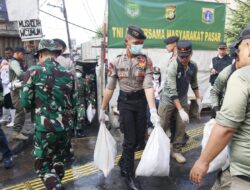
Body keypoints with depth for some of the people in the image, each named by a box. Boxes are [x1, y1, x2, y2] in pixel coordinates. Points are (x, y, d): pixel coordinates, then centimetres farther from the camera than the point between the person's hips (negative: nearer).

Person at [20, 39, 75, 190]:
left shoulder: (33, 72, -8)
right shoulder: (68, 74, 4)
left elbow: (26, 102, -7)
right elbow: (73, 102, 8)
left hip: (45, 126, -5)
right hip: (66, 125, 5)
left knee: (43, 166, 12)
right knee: (58, 159, 26)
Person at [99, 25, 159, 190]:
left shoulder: (146, 61, -7)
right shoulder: (116, 62, -6)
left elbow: (148, 86, -17)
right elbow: (110, 88, -1)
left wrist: (153, 111, -28)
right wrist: (102, 110, 2)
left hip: (141, 101, 2)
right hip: (125, 102, -2)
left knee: (139, 139, 11)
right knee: (130, 140, 0)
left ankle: (123, 162, 41)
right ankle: (129, 175, 22)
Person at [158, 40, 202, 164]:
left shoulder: (193, 67, -8)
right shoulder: (173, 67, -26)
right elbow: (172, 91, -29)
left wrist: (198, 98, 11)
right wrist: (181, 110, -32)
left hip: (183, 100, 5)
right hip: (168, 100, -5)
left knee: (181, 127, 8)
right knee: (162, 127, 4)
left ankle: (176, 151, 23)